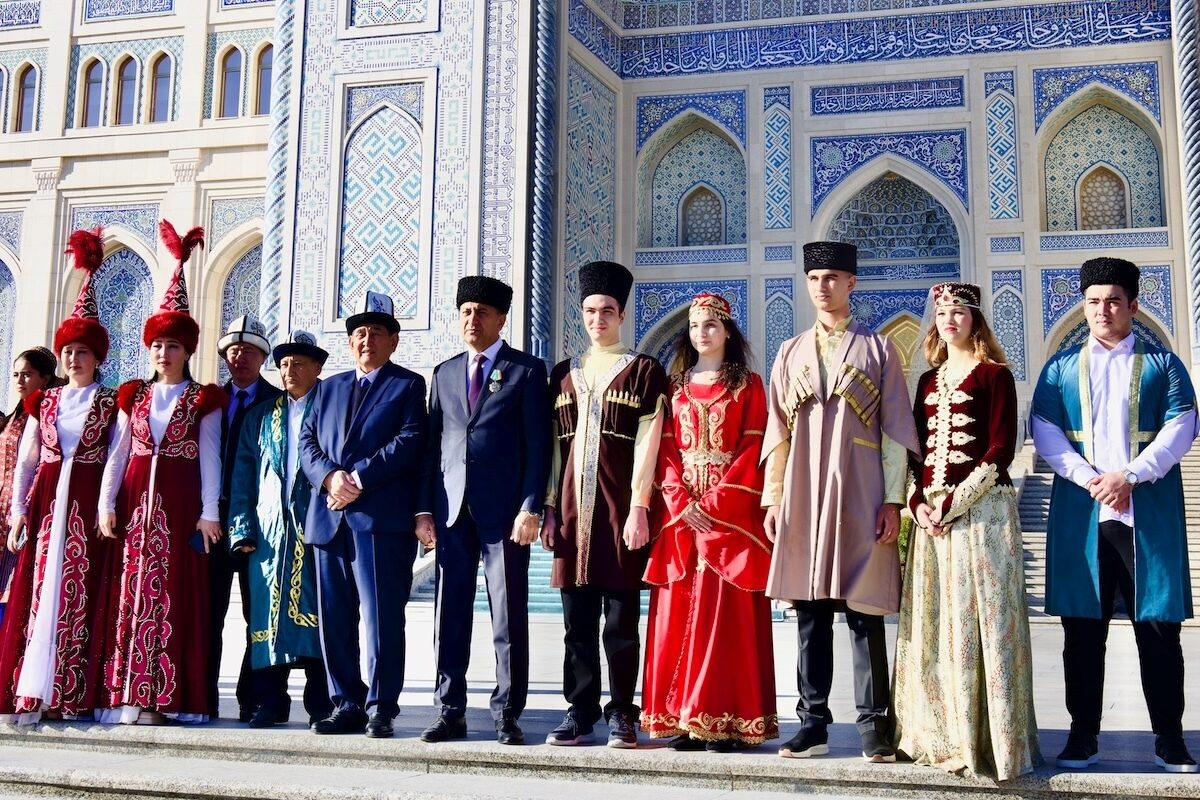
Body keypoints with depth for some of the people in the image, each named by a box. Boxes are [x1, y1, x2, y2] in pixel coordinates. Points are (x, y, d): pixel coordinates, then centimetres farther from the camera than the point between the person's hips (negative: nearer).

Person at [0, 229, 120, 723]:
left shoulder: (110, 403, 4)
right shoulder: (43, 402, 14)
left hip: (88, 502, -3)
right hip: (46, 500, 3)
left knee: (80, 591, -5)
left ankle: (74, 695, -4)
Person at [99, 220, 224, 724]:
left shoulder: (202, 400, 5)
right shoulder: (133, 396, 14)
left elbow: (209, 458, 1)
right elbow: (118, 453, 10)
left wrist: (208, 512, -7)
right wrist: (107, 502, -1)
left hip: (180, 502, -3)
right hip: (135, 499, 3)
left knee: (173, 592, -5)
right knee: (131, 589, -1)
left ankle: (162, 698, -4)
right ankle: (127, 695, 1)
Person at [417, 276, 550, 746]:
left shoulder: (526, 370, 3)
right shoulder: (444, 373, 17)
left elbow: (538, 445, -2)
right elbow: (432, 445, 14)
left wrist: (531, 508, -11)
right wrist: (424, 508, 6)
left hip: (504, 510, -4)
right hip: (452, 509, 4)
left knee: (509, 617, 0)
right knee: (450, 614, 6)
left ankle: (507, 715, 7)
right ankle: (450, 712, 13)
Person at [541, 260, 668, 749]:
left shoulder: (644, 372, 3)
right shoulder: (563, 375, 15)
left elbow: (647, 444, -4)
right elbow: (555, 446, 14)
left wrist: (638, 507, -11)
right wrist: (550, 508, 7)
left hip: (621, 508, -4)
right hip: (573, 508, 4)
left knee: (621, 620, 1)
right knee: (578, 621, 6)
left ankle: (622, 715, 9)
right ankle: (580, 713, 13)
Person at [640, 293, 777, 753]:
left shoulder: (747, 385, 5)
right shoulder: (676, 387, 14)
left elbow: (753, 448, -4)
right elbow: (665, 450, 7)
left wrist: (716, 502, -14)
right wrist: (681, 501, -8)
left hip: (732, 510, -3)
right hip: (679, 510, 3)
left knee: (726, 610, -5)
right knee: (678, 610, 0)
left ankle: (726, 719, -2)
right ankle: (681, 719, 3)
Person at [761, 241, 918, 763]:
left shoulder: (877, 349, 6)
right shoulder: (791, 353, 14)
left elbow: (895, 431, 2)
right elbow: (777, 432, 12)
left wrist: (893, 500, -6)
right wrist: (772, 499, 6)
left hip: (859, 498, -3)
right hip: (803, 498, 3)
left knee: (863, 612, -1)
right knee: (810, 611, 4)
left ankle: (874, 726, 5)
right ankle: (813, 723, 10)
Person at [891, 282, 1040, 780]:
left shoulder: (994, 375, -2)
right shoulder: (928, 381, 16)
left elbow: (1001, 450, -10)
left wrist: (954, 503, -16)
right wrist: (919, 503, -2)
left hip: (981, 511, -6)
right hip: (932, 513, 6)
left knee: (978, 622, -5)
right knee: (932, 625, 7)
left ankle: (987, 737, 3)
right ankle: (942, 734, 16)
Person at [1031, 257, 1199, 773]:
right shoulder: (1061, 367, 12)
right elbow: (1044, 432, 2)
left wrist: (1129, 476, -15)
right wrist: (1091, 479, -12)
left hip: (1149, 512, -1)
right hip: (1079, 513, 1)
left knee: (1158, 626, 2)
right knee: (1082, 627, 4)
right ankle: (1083, 735, 12)